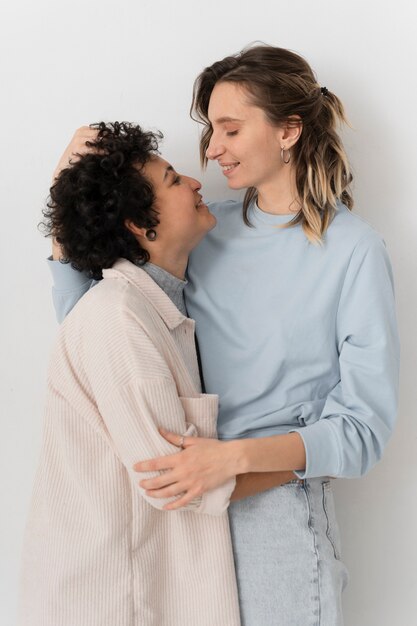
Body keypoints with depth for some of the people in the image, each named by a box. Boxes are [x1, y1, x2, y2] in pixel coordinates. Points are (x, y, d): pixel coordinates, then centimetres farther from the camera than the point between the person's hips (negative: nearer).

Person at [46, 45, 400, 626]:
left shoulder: (355, 250, -12)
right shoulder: (209, 230, 4)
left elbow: (363, 426, -15)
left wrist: (236, 455, -28)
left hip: (279, 510, -4)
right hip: (188, 498, 5)